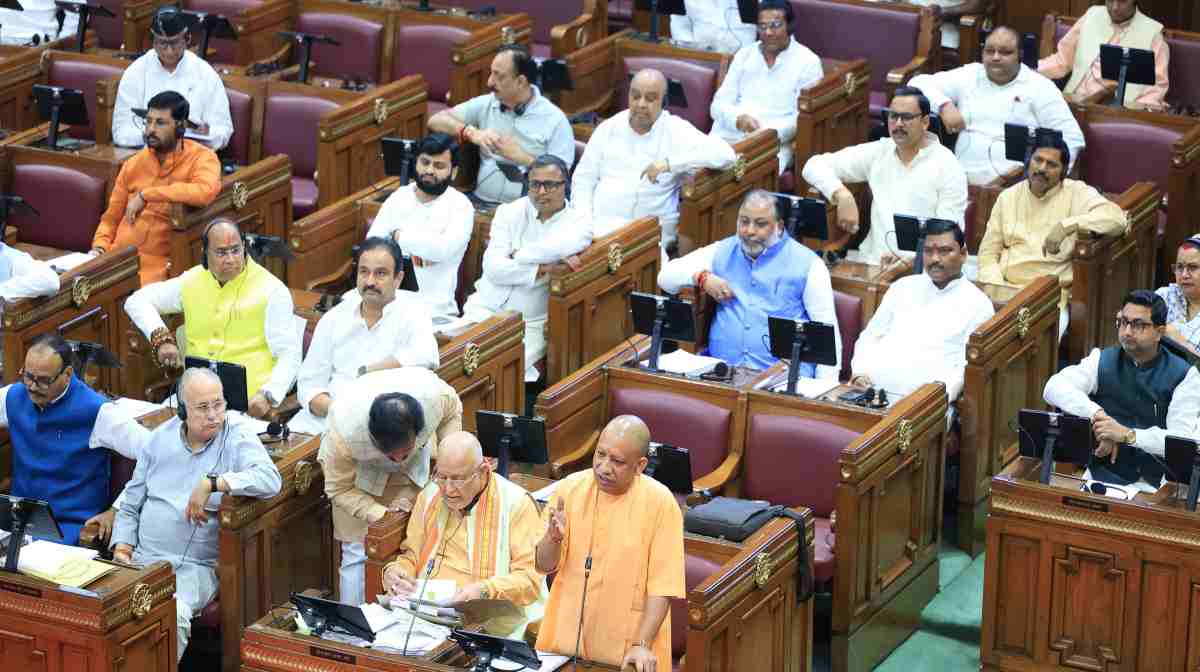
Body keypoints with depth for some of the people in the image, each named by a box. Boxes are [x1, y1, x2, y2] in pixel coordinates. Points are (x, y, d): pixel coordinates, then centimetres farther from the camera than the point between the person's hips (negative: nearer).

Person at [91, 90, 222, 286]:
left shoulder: (201, 158, -1)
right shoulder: (133, 164, 14)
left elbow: (205, 191, -25)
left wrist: (146, 195, -17)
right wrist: (99, 247, 0)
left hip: (158, 265, -5)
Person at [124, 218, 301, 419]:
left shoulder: (271, 290, -1)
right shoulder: (192, 281, 11)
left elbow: (289, 356, -5)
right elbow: (137, 301, 16)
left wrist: (267, 396, -22)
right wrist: (161, 338, -2)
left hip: (248, 401, -4)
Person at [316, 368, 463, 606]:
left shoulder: (434, 394, -38)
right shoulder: (343, 431, -43)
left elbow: (452, 412, -10)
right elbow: (339, 489, -24)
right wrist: (380, 514, -35)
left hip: (414, 468, 2)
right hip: (358, 472, -2)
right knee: (357, 554, -6)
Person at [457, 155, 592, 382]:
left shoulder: (578, 222, 2)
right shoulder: (509, 213, 9)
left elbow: (559, 246, -24)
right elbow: (492, 268, -5)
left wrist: (518, 255, -9)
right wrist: (542, 269, -13)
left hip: (532, 324, -3)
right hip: (486, 310, 3)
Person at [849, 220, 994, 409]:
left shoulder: (977, 304, 7)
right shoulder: (903, 287, 20)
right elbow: (870, 336, 20)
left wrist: (944, 389, -19)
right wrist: (860, 372, 2)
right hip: (868, 389, 3)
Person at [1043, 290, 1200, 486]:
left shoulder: (1184, 375, 1)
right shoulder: (1102, 361, 7)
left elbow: (1182, 440, -10)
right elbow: (1054, 388, -8)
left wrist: (1127, 434, -23)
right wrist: (1097, 415, -23)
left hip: (1159, 484, -1)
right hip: (1105, 475, 1)